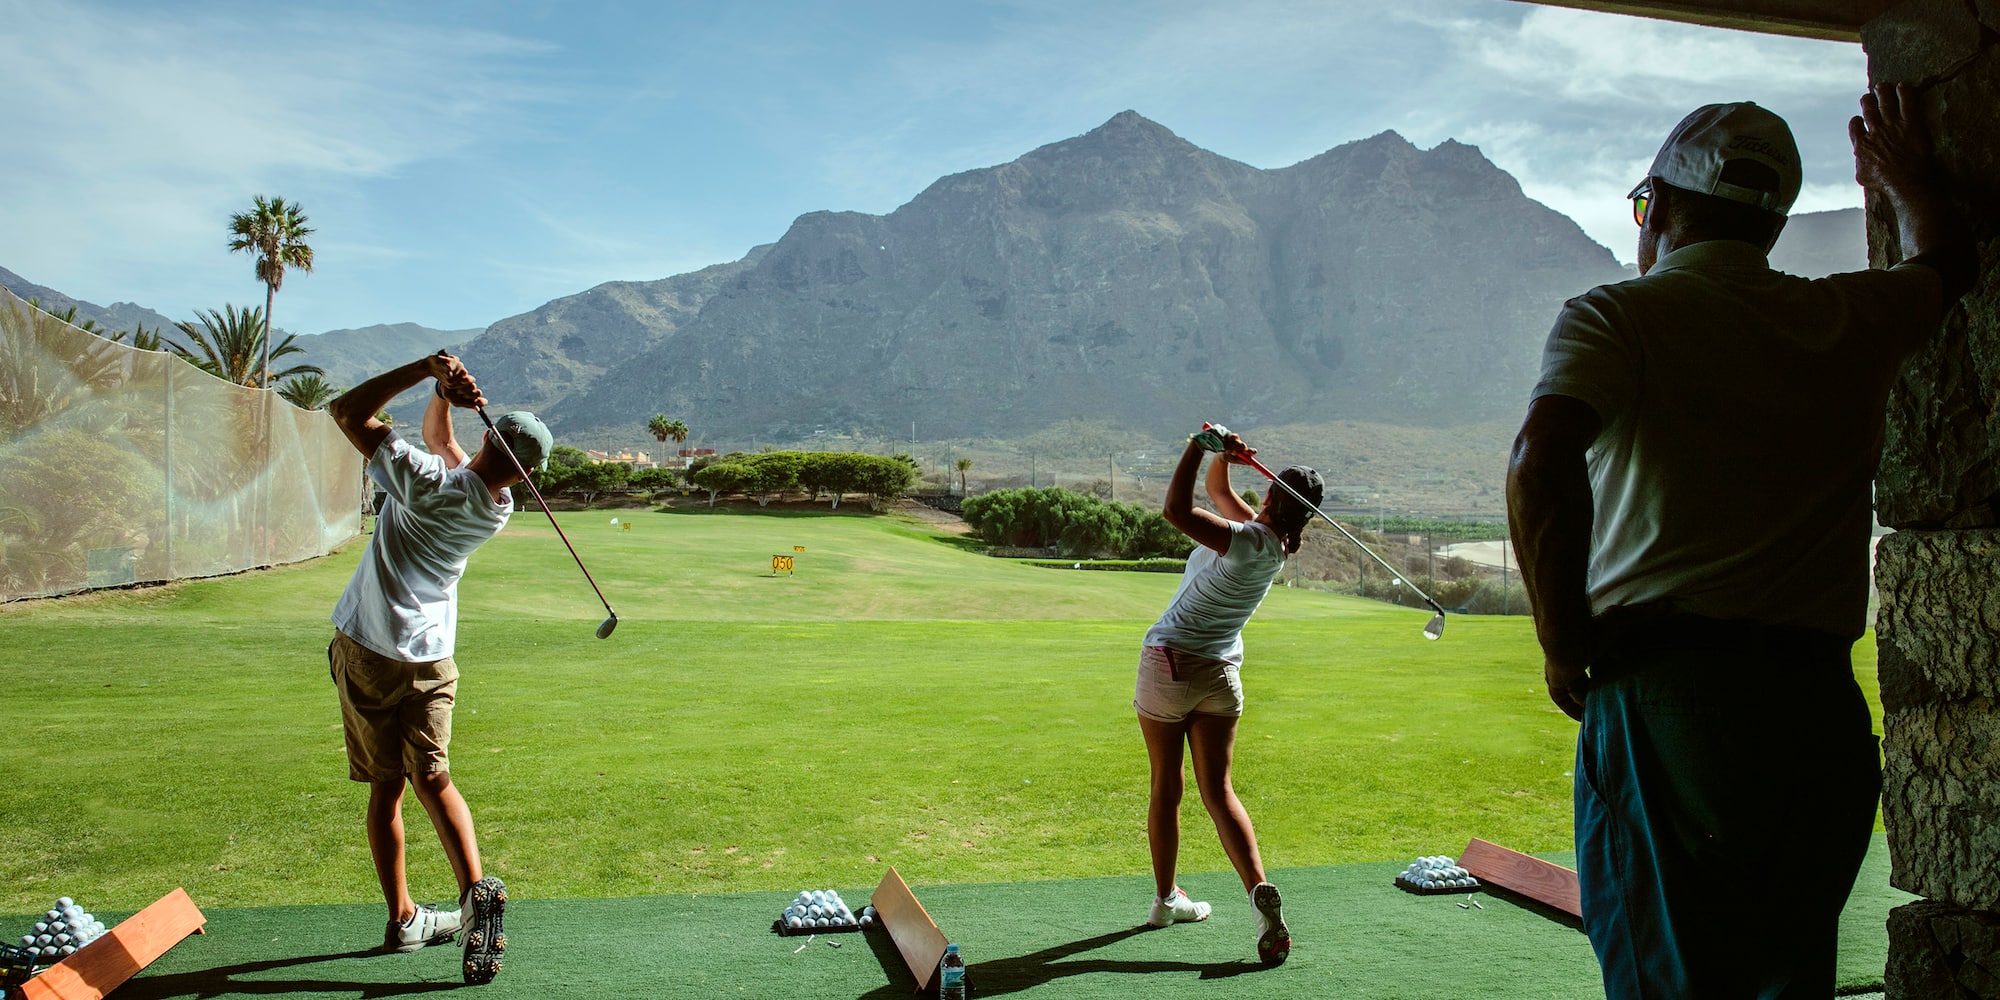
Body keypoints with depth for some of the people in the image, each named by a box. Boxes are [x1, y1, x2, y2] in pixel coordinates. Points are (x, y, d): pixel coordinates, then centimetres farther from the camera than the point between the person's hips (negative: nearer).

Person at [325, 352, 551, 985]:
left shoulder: (428, 483, -19)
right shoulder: (499, 508, -1)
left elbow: (348, 412, -12)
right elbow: (439, 434, 15)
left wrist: (427, 371, -13)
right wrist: (443, 393, -2)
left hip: (367, 648, -3)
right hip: (432, 658, 3)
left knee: (386, 785, 8)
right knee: (432, 779, 5)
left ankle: (403, 920, 16)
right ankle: (475, 887, -19)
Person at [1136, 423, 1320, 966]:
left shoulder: (1253, 543, -18)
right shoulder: (1267, 536, 5)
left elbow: (1176, 511, -28)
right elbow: (1217, 488, 17)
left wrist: (1200, 446, -21)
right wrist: (1222, 453, -1)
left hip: (1169, 662, -6)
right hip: (1222, 672, 6)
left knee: (1165, 788, 8)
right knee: (1218, 790, 2)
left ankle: (1165, 900, 20)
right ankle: (1258, 886, -17)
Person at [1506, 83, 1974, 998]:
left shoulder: (1618, 315, -2)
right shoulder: (1855, 321, 14)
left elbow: (1541, 463, -21)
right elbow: (1945, 264, 38)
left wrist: (1563, 644, -11)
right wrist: (1907, 185, 58)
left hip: (1664, 693, -5)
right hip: (1821, 711, 5)